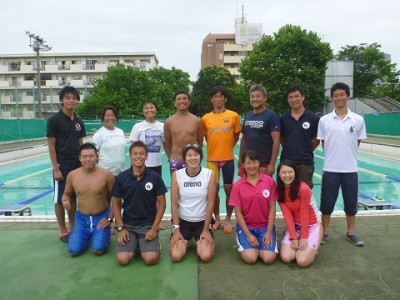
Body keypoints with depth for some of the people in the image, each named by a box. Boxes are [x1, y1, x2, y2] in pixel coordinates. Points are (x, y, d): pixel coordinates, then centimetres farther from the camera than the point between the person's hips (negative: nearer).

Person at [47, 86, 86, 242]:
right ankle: (63, 231, 16)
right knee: (60, 199, 5)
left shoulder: (79, 122, 8)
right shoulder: (54, 120, -8)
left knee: (73, 197, 13)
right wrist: (56, 169, -14)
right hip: (62, 165, -5)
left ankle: (72, 227, 25)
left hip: (76, 165, 5)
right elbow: (51, 146, -10)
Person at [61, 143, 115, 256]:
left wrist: (110, 219, -9)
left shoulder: (106, 174, -15)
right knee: (73, 251, -8)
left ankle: (103, 234, 20)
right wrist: (65, 202, -14)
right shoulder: (72, 175, -6)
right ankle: (87, 236, 25)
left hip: (101, 217, -3)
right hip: (81, 217, 3)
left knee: (98, 250, -15)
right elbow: (66, 194, 10)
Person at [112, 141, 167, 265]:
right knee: (122, 259, -16)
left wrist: (154, 228, -9)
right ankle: (135, 243, 16)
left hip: (148, 225, -1)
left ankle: (143, 243, 14)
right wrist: (120, 228, -4)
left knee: (151, 259, -19)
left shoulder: (155, 177, -7)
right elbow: (116, 203, 5)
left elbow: (161, 203, -3)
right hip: (128, 225, 2)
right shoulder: (121, 177, -3)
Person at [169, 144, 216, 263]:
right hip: (182, 221, 1)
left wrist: (206, 229, -8)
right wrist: (176, 228, -9)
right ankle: (185, 241, 21)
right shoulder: (176, 175, -9)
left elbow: (211, 203, -8)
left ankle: (199, 241, 20)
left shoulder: (210, 174, -11)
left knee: (206, 256, -17)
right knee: (175, 256, -15)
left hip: (202, 221, 0)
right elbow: (174, 204, -6)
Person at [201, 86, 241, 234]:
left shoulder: (233, 116, -2)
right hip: (212, 159, 1)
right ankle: (217, 218, 26)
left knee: (229, 189, 5)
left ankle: (228, 219, 23)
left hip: (228, 158, -1)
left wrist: (227, 148, 6)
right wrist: (215, 148, 7)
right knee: (214, 189, 8)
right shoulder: (205, 118, 2)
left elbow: (236, 136, 7)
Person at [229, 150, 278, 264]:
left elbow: (272, 208, -4)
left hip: (265, 226, 1)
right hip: (246, 226, -1)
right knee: (250, 258, -20)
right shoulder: (237, 185, -8)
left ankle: (259, 245, 16)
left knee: (269, 258, -18)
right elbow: (238, 212, -6)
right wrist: (248, 234, -12)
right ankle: (244, 243, 14)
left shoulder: (269, 181, -7)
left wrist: (269, 232, -9)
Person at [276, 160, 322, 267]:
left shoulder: (303, 188, -24)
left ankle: (311, 248, 15)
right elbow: (287, 214, -11)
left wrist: (304, 237, -14)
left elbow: (304, 213, -18)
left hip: (312, 226, -4)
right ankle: (299, 245, 17)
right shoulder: (279, 190, -8)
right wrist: (293, 237, -16)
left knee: (303, 261, -17)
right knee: (286, 258, -13)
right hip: (294, 226, 4)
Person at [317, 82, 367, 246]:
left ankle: (351, 232, 29)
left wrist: (347, 156, 5)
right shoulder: (324, 120, -2)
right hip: (330, 169, -1)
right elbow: (323, 143, 4)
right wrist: (333, 156, 2)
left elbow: (357, 142, 7)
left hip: (350, 169, 1)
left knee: (351, 202, 11)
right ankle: (325, 231, 23)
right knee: (327, 202, 7)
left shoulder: (358, 120, 0)